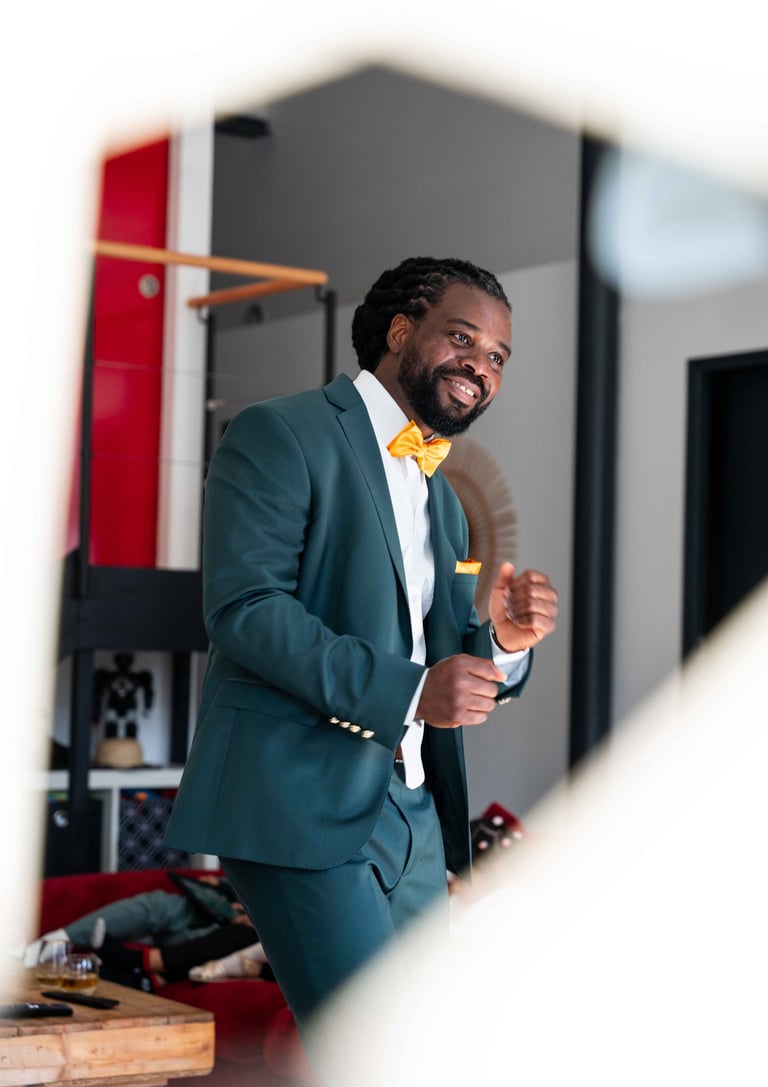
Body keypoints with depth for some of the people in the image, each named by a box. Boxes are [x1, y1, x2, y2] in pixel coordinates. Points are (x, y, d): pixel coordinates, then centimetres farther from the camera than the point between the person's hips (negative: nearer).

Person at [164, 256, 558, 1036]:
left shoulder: (443, 502, 23)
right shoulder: (281, 436, -3)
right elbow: (242, 606, -16)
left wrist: (503, 642, -1)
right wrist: (405, 689, -21)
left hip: (411, 813, 8)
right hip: (303, 801, -8)